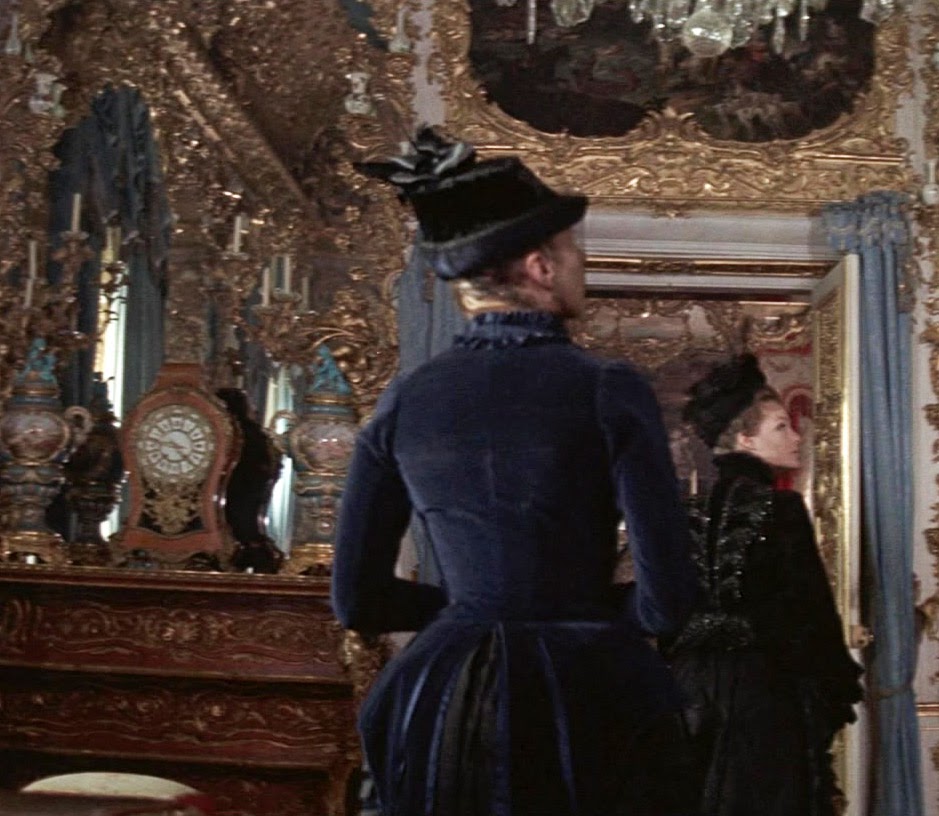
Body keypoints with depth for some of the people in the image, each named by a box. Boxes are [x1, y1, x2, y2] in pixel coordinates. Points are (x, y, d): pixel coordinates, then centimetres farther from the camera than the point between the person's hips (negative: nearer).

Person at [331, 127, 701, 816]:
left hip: (443, 703, 3)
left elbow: (357, 599, 4)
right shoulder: (608, 389, -12)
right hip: (587, 699, -3)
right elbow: (668, 599, -15)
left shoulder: (405, 401, 0)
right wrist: (590, 614, 6)